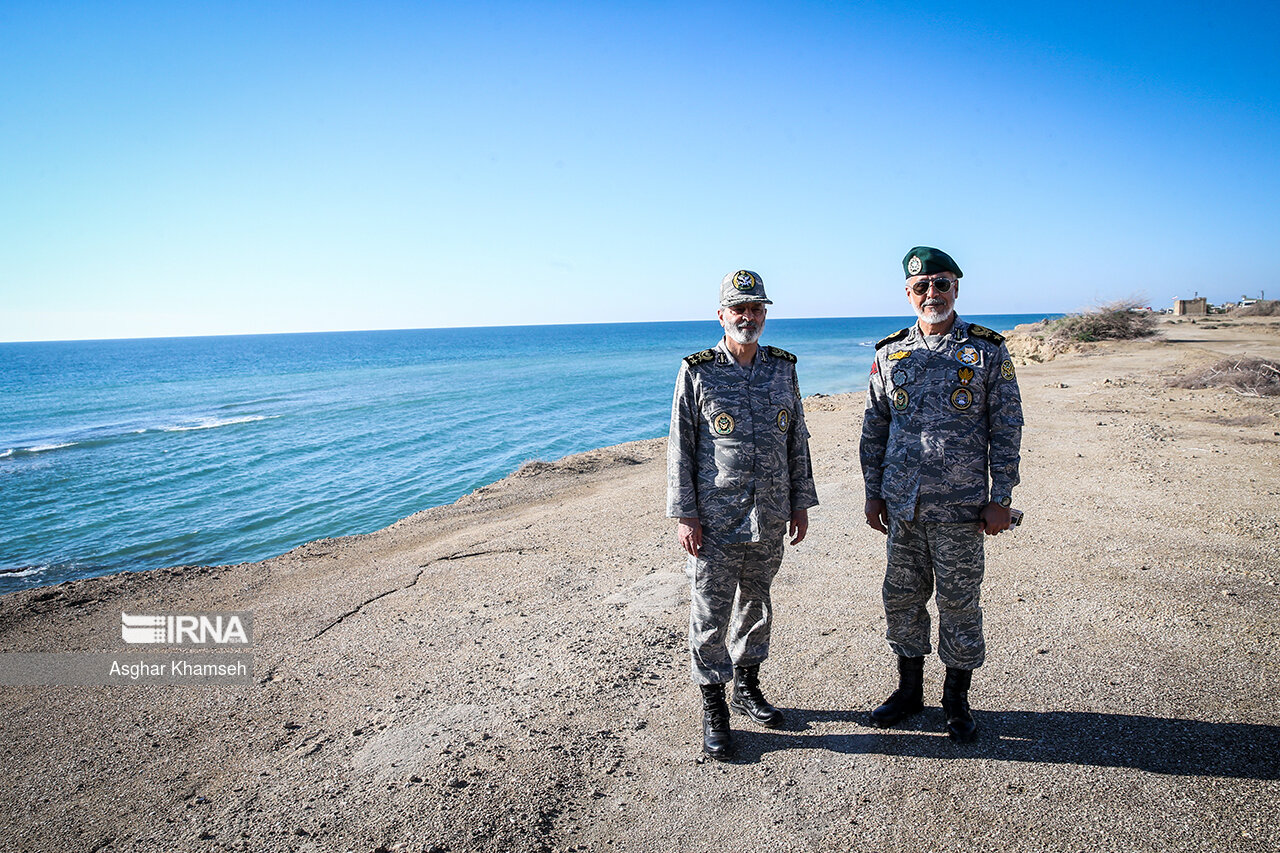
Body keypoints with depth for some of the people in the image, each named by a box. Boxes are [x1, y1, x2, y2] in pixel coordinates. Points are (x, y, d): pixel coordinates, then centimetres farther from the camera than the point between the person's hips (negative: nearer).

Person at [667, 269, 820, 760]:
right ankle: (713, 708, 17)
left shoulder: (783, 369, 6)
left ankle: (747, 687, 35)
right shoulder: (697, 372, -6)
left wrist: (801, 502, 9)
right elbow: (680, 447, -6)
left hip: (770, 518, 4)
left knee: (756, 604, 17)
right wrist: (684, 514, -10)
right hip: (715, 520, -4)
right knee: (710, 613, 2)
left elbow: (797, 440, 11)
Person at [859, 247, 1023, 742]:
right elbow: (874, 428, 11)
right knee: (902, 599, 12)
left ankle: (957, 701, 25)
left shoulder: (987, 352, -2)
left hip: (961, 506, -3)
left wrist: (1001, 498, -6)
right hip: (901, 505, 3)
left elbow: (1007, 428, -1)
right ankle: (909, 689, 31)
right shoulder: (890, 354, 7)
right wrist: (873, 492, 8)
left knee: (960, 604, 7)